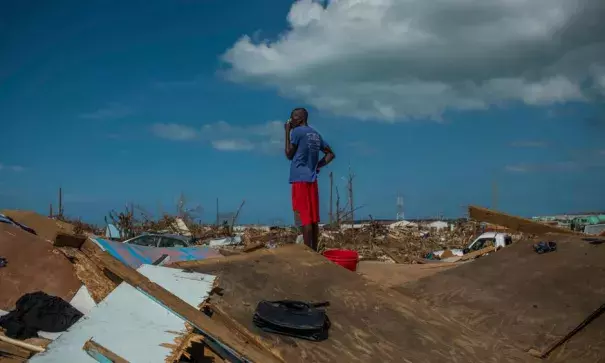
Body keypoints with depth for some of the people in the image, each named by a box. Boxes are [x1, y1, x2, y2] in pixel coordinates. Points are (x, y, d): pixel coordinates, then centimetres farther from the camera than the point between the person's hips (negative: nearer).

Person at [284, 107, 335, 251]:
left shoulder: (297, 132, -7)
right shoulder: (316, 134, 16)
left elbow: (289, 154, -1)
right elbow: (330, 154, 20)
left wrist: (287, 133, 4)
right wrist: (318, 166, 15)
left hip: (300, 179, -7)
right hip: (312, 179, 7)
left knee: (305, 218, -8)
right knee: (313, 218, 7)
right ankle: (314, 251, 9)